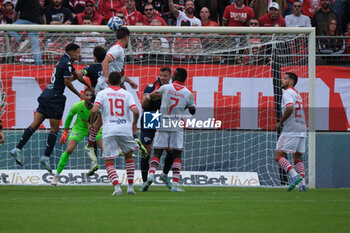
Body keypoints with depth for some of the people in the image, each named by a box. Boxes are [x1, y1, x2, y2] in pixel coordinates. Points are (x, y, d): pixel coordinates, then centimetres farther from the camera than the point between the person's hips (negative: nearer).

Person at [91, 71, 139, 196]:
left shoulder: (102, 93, 6)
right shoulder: (127, 94, 10)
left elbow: (94, 110, -7)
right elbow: (136, 111, -3)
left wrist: (91, 124, 9)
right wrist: (134, 124, 15)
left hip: (109, 131, -2)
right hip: (125, 128, 2)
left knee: (109, 162, 3)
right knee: (129, 156, 23)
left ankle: (117, 187, -18)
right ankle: (130, 187, 21)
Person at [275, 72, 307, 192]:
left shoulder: (288, 92, -6)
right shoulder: (297, 94, 23)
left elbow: (290, 107, -22)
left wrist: (280, 122, -13)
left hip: (290, 130, -9)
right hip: (302, 129, 9)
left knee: (278, 156, -7)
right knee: (297, 158, 12)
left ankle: (294, 175, -24)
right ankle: (302, 183, 0)